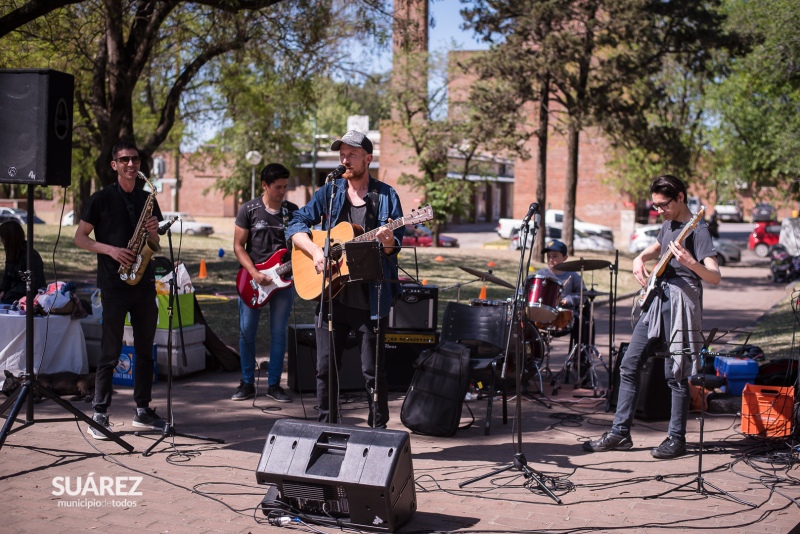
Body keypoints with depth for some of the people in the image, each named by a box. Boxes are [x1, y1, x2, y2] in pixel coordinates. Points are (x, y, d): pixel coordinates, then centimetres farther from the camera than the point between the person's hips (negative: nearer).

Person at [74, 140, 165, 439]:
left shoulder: (147, 199, 12)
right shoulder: (102, 199, -2)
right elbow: (80, 238, -1)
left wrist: (153, 232, -4)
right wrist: (110, 250, -15)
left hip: (144, 282, 5)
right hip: (114, 284, -5)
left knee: (145, 350, 9)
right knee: (110, 352, -4)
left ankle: (143, 411, 18)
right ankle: (100, 415, 2)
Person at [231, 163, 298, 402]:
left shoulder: (292, 211, 5)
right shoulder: (249, 209, -1)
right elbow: (238, 246, -1)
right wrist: (254, 273, -13)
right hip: (252, 279, -2)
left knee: (279, 333, 3)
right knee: (246, 332, 2)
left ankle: (274, 384, 13)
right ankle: (247, 383, 14)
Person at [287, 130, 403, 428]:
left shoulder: (386, 196, 2)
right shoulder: (329, 192, 9)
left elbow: (394, 246, 0)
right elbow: (296, 225, 7)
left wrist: (387, 240, -23)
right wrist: (315, 251, -10)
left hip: (370, 298, -3)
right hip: (331, 294, 3)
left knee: (373, 369, 1)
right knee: (325, 367, 7)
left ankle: (379, 429, 13)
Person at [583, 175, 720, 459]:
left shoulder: (697, 230, -11)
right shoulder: (668, 225, 14)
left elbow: (715, 277, -19)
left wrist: (689, 262, -37)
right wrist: (641, 258, 13)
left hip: (680, 305, -9)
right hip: (656, 302, 9)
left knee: (676, 376, -2)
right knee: (629, 366, 6)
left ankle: (676, 439, 10)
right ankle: (620, 433, 12)